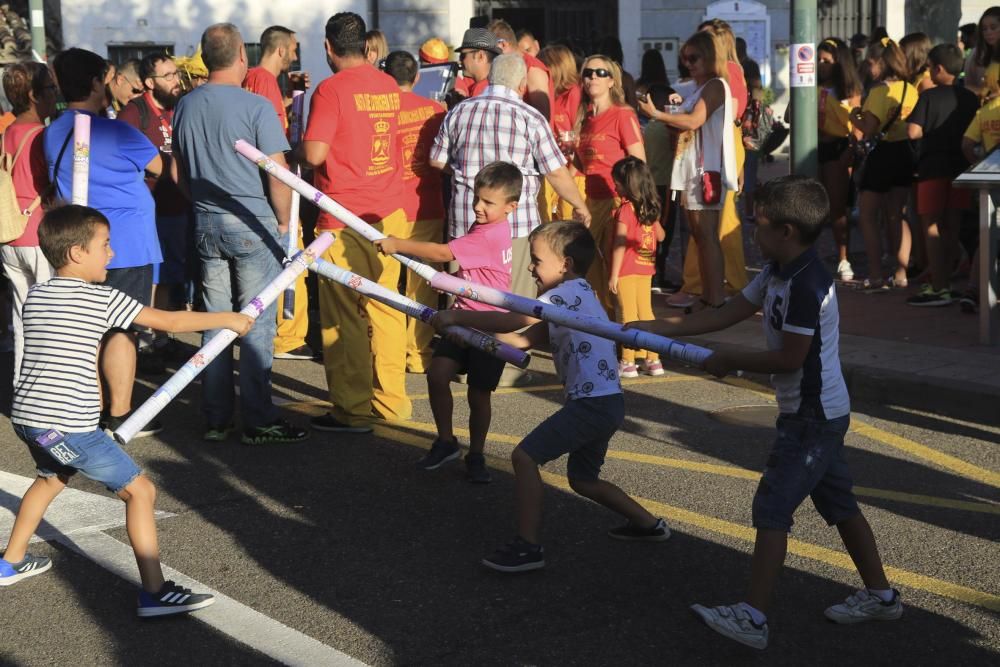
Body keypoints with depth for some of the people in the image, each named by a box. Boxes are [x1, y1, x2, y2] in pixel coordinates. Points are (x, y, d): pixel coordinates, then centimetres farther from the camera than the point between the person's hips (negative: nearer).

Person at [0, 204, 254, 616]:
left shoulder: (34, 296, 11)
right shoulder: (102, 299, -9)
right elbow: (170, 322, -5)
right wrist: (227, 319, 7)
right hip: (69, 426, -8)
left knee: (51, 478, 35)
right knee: (141, 490, -3)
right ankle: (155, 593, -8)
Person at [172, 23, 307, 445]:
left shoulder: (185, 106, 6)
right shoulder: (255, 107, -12)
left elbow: (177, 172, 14)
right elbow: (278, 175, -13)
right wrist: (284, 220, 1)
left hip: (206, 224, 6)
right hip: (251, 224, -5)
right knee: (256, 324, -1)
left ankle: (216, 419, 15)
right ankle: (259, 422, 2)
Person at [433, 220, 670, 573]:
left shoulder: (571, 292, -13)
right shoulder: (575, 295, 18)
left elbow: (512, 322, -22)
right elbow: (523, 339, 12)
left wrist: (458, 316, -13)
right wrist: (469, 329, 4)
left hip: (593, 404, -11)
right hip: (603, 403, 11)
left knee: (524, 456, -12)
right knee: (583, 480, 24)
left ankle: (529, 546, -10)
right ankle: (649, 524, 35)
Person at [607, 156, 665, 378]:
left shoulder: (625, 210, -14)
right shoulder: (650, 208, 6)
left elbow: (620, 245, -17)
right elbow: (661, 236, 18)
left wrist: (613, 275, -14)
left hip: (627, 270, -6)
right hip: (646, 269, 6)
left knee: (628, 316, -1)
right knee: (646, 313, 12)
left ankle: (628, 363, 2)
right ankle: (653, 360, 16)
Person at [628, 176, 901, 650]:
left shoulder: (806, 285, -24)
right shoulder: (776, 273, 7)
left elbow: (789, 358, -22)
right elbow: (727, 314, 11)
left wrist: (731, 361, -9)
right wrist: (656, 328, 8)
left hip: (813, 416, -10)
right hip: (820, 413, 10)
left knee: (772, 507, -10)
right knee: (838, 504, 18)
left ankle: (752, 617, -9)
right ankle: (879, 595, 30)